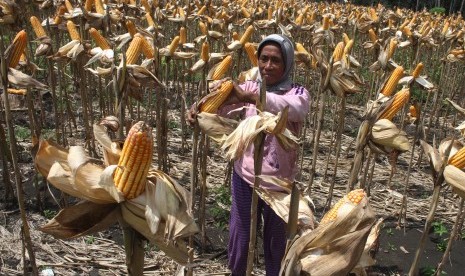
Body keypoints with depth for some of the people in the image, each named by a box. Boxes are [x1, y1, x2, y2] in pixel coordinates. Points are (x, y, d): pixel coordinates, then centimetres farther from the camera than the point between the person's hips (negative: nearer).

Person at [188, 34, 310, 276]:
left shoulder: (298, 92, -10)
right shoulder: (250, 87, 0)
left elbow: (294, 109, -35)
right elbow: (219, 103, -16)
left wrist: (248, 97, -49)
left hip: (279, 183, -2)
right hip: (244, 177, 3)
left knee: (275, 241, 17)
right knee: (238, 236, 18)